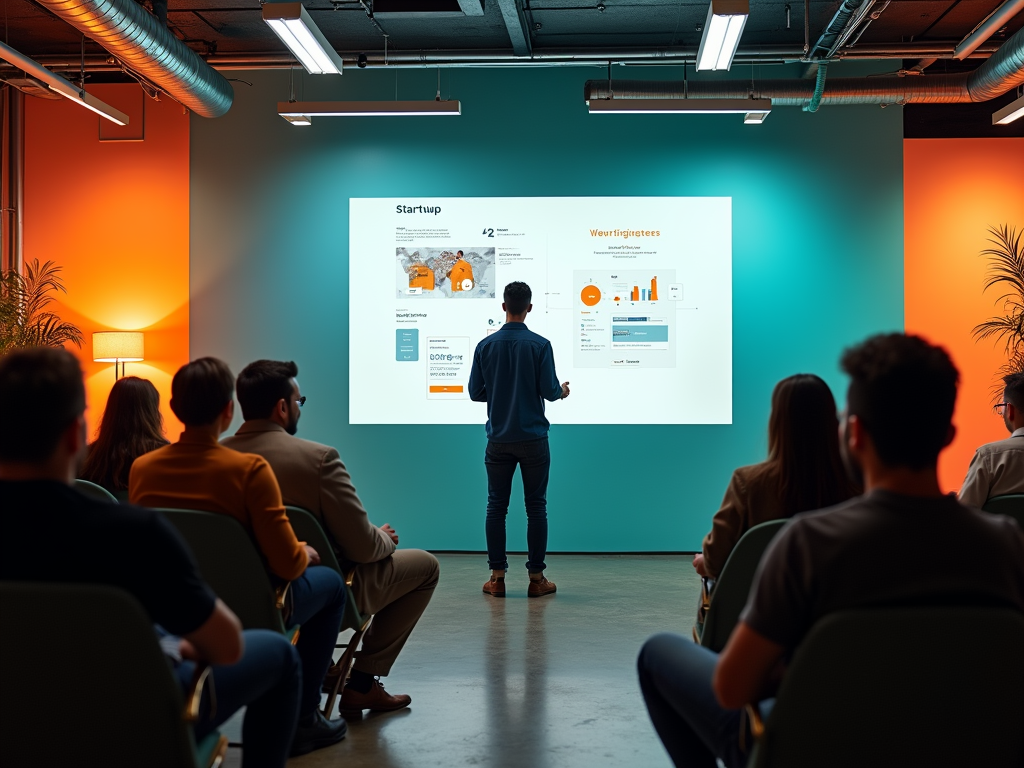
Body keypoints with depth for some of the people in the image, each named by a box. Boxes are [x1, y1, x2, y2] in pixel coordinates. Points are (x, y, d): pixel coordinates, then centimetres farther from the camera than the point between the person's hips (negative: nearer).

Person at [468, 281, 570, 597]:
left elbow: (475, 392, 2)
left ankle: (497, 577, 7)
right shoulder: (540, 345, -9)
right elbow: (550, 391, -9)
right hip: (533, 438, -2)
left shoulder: (486, 345, -1)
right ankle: (536, 578, 7)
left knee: (496, 506, 7)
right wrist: (562, 391, 14)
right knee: (536, 507, 5)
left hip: (499, 438, 2)